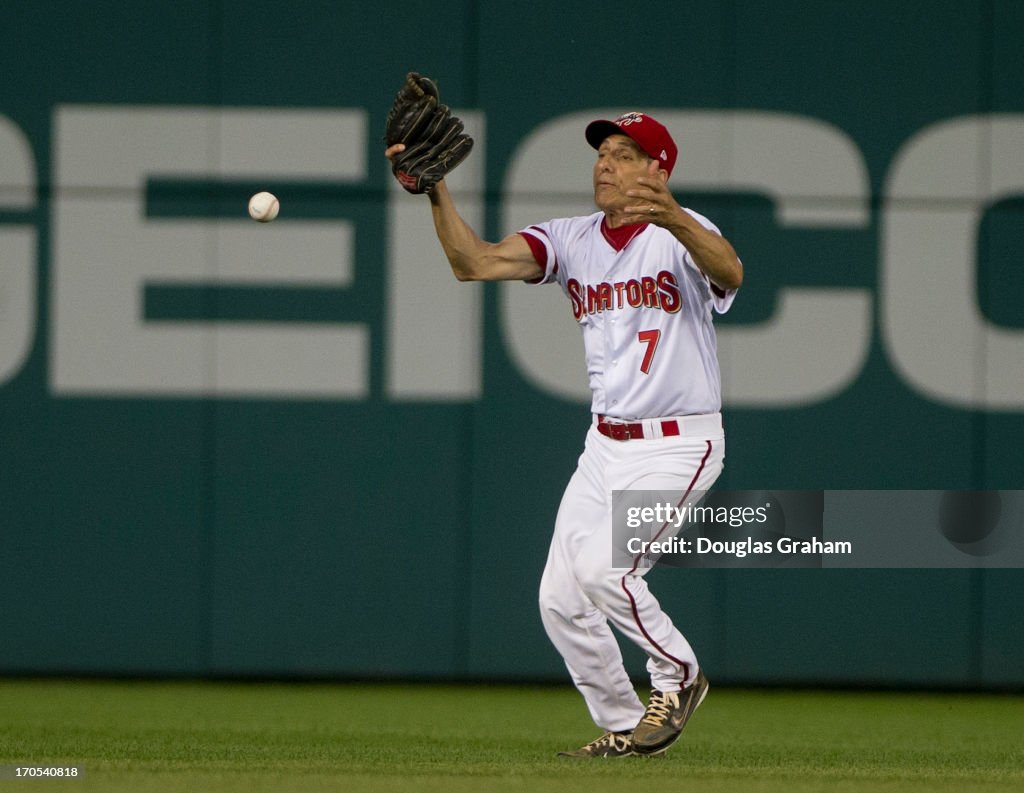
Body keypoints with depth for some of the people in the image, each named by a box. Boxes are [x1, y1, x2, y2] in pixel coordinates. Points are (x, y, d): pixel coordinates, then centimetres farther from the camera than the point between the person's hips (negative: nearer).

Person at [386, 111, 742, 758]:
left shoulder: (680, 233, -14)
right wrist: (437, 193, -24)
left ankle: (678, 676, 3)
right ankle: (625, 728, 22)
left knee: (603, 569, -22)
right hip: (605, 446, 7)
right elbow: (475, 263, -8)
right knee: (561, 599, 5)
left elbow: (729, 274, -38)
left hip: (678, 445, -7)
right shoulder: (571, 240, 4)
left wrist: (674, 220, -58)